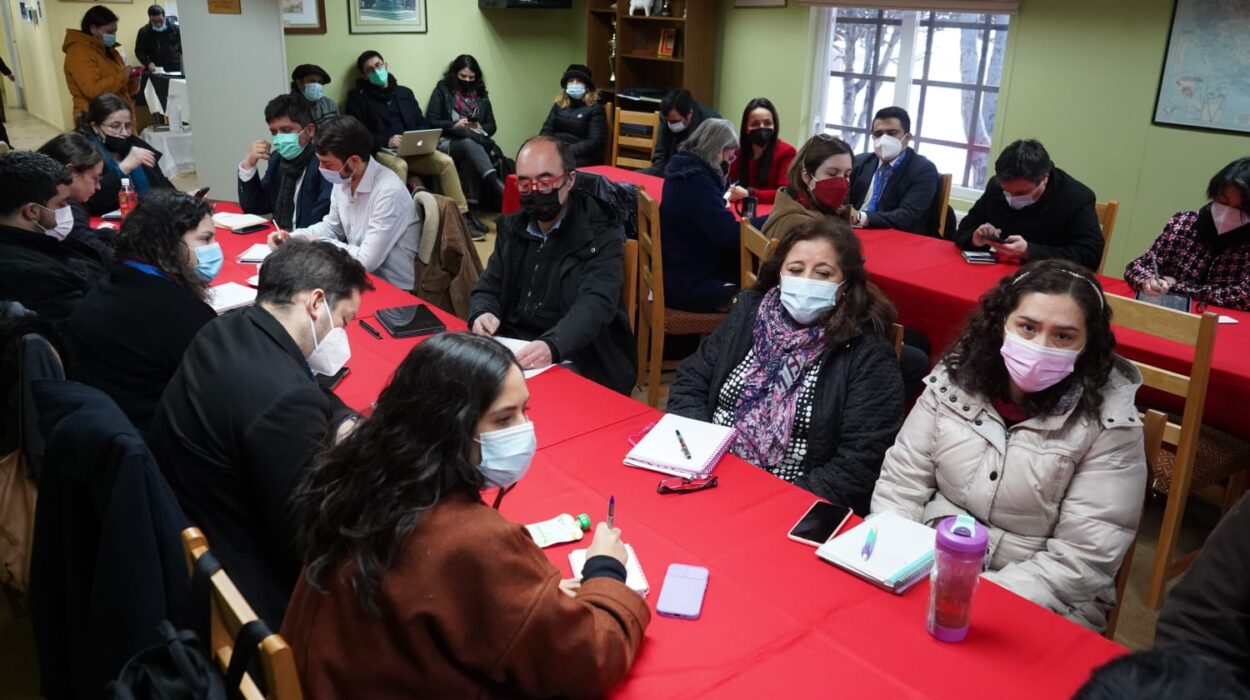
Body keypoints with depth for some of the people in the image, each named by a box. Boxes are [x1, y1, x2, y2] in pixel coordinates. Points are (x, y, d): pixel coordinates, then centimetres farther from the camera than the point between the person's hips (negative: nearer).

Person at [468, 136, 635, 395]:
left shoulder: (601, 235, -8)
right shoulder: (512, 227, 11)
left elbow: (595, 305, -22)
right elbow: (488, 288, 13)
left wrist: (552, 346, -43)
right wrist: (482, 314, -14)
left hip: (576, 360, -5)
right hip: (511, 349, 5)